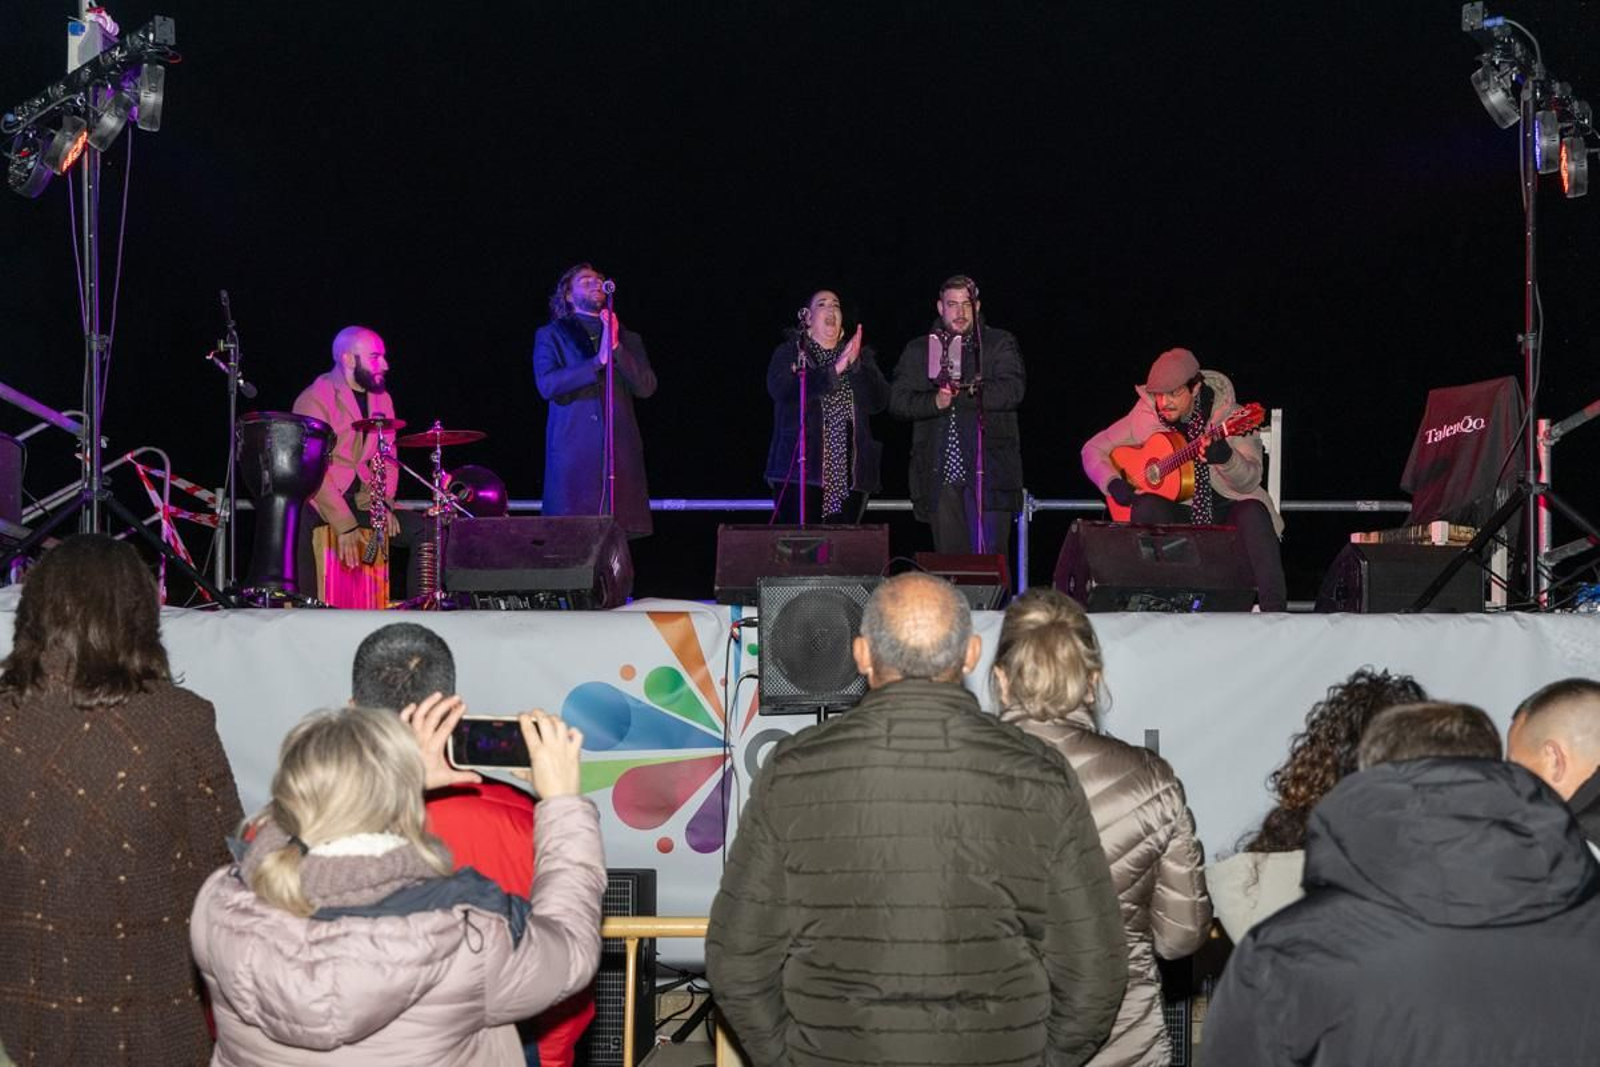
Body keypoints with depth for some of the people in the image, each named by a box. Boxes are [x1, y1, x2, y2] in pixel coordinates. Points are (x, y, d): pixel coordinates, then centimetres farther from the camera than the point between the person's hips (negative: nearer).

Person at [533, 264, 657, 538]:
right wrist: (598, 361, -11)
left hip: (620, 453, 2)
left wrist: (616, 348, -7)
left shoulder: (628, 339, 20)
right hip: (573, 451, -2)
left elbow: (646, 387, 5)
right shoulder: (550, 336, 12)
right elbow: (547, 384, -5)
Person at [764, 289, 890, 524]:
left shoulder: (861, 356, 18)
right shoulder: (788, 353, 10)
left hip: (847, 476, 3)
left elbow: (879, 402, 5)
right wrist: (834, 370, -15)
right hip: (801, 471, -3)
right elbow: (781, 390, -11)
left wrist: (855, 365, -8)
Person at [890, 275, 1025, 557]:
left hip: (988, 470, -2)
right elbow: (898, 401, 4)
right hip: (941, 472, 2)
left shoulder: (1000, 344, 10)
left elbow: (1012, 390, -7)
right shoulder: (918, 350, 16)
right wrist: (935, 401, -14)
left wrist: (958, 394, -12)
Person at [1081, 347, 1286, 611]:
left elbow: (1250, 482, -18)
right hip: (1175, 511, 1)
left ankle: (1274, 613, -35)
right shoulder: (1145, 416, -1)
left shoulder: (1229, 415, -8)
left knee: (1253, 513, -34)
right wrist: (1113, 483, -10)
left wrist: (1225, 459, -40)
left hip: (1225, 508, -1)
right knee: (1147, 506, -31)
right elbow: (1093, 449, 9)